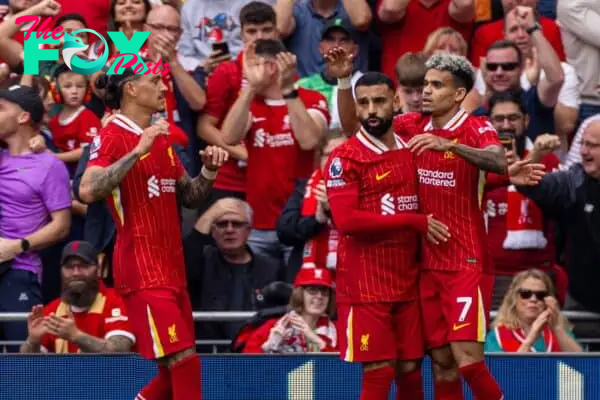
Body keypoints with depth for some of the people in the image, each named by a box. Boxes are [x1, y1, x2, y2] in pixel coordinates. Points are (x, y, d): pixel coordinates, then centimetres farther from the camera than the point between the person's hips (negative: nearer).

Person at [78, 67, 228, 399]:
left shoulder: (161, 139, 17)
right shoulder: (112, 137, -8)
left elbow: (189, 197, 24)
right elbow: (88, 191, -24)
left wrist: (208, 171, 4)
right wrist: (137, 151, -27)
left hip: (171, 270, 9)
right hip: (142, 270, -9)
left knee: (176, 373, 9)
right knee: (184, 362, -14)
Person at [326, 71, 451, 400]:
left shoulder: (411, 150, 11)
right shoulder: (344, 158, -7)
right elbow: (347, 220, -18)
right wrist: (414, 222, -16)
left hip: (408, 283, 5)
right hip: (366, 286, -5)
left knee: (410, 370, 6)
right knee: (377, 373, -6)